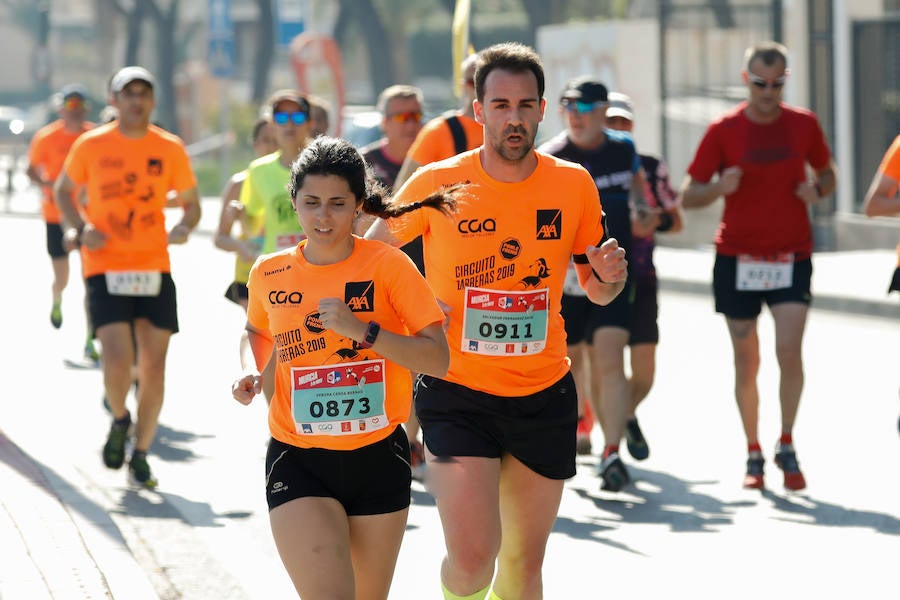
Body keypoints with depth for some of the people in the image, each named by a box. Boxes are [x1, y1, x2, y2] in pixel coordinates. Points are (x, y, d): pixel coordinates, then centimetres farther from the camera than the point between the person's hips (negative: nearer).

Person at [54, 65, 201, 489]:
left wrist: (183, 228, -9)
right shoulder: (91, 146, -1)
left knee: (154, 365, 0)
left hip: (155, 268, 2)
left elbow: (191, 203, 13)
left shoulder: (170, 149, 3)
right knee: (118, 360, -17)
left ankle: (140, 455, 15)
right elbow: (63, 191, 14)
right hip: (105, 268, -2)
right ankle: (119, 419, 16)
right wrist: (81, 228, -4)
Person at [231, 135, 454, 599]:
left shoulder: (387, 265, -8)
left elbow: (438, 359, -13)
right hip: (297, 462, 0)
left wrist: (362, 330, -24)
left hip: (377, 458, 0)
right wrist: (252, 374, 3)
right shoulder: (269, 274, 0)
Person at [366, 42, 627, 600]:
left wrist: (610, 275, -12)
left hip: (544, 394, 3)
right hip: (457, 392, -3)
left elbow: (597, 290, 11)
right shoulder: (437, 183, -8)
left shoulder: (574, 185, -1)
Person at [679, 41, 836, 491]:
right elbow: (689, 196, -1)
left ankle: (786, 445, 1)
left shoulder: (804, 124, 2)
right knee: (746, 362, 5)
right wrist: (720, 186, -22)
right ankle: (753, 454, 18)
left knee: (790, 351, -15)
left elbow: (827, 173, 18)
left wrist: (817, 189, -5)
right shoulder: (723, 130, -3)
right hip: (737, 259, 0)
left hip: (791, 257, 0)